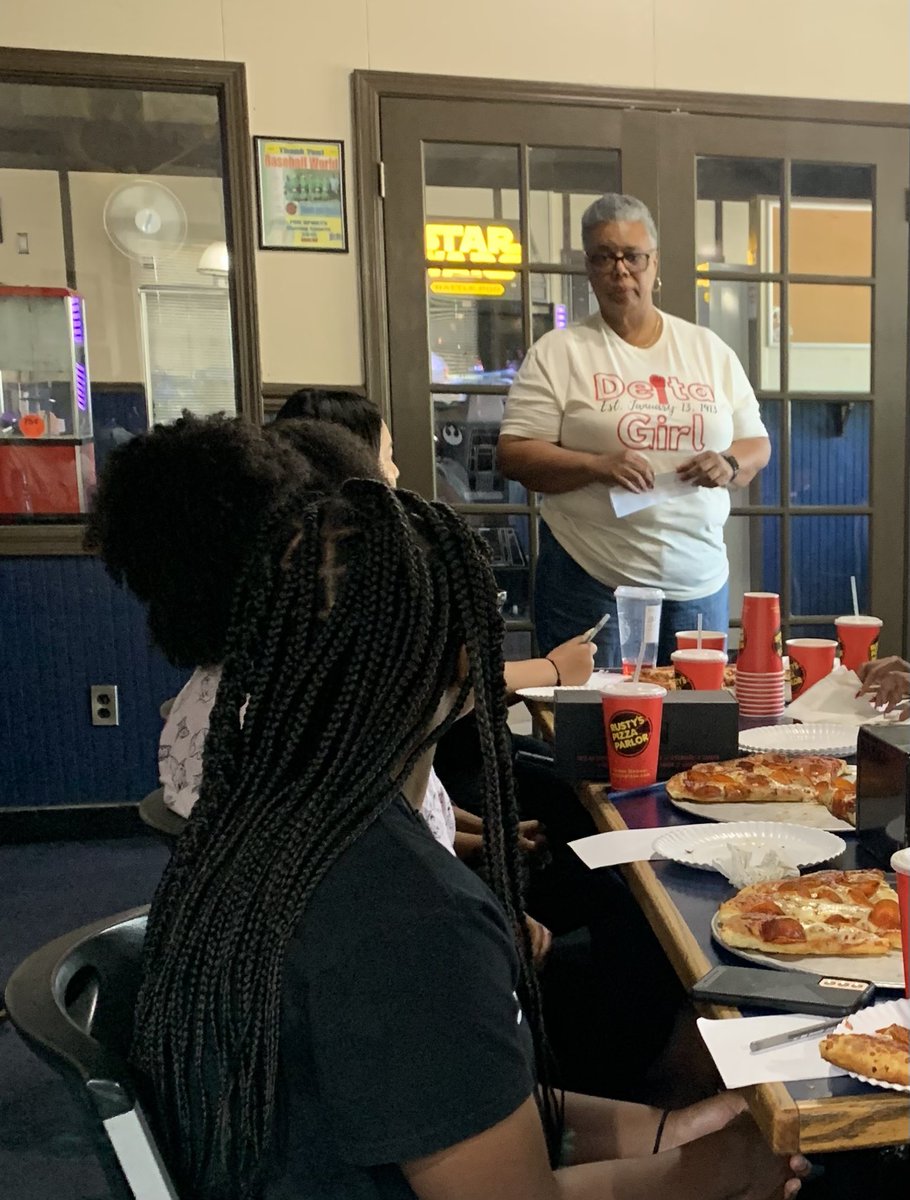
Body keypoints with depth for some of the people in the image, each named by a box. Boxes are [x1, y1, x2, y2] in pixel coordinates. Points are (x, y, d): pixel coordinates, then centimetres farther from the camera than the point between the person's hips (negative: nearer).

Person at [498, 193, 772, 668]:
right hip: (589, 580, -3)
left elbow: (757, 444, 15)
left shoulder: (709, 349, 11)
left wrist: (729, 465, -8)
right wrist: (598, 466, -21)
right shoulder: (557, 352, 0)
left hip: (699, 581, 4)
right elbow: (513, 454, -6)